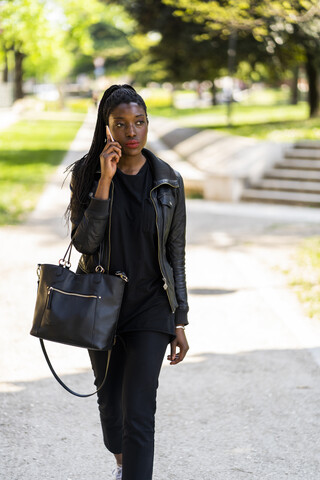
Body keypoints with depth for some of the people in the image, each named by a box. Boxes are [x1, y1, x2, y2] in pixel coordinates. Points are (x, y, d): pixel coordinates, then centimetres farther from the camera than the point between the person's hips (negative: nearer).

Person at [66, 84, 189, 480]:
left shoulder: (168, 181, -4)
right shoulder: (86, 174, -6)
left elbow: (176, 254, 1)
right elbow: (84, 242, -17)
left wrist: (180, 322, -1)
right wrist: (105, 180, -24)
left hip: (151, 307, -1)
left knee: (138, 414, -10)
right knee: (109, 398, 19)